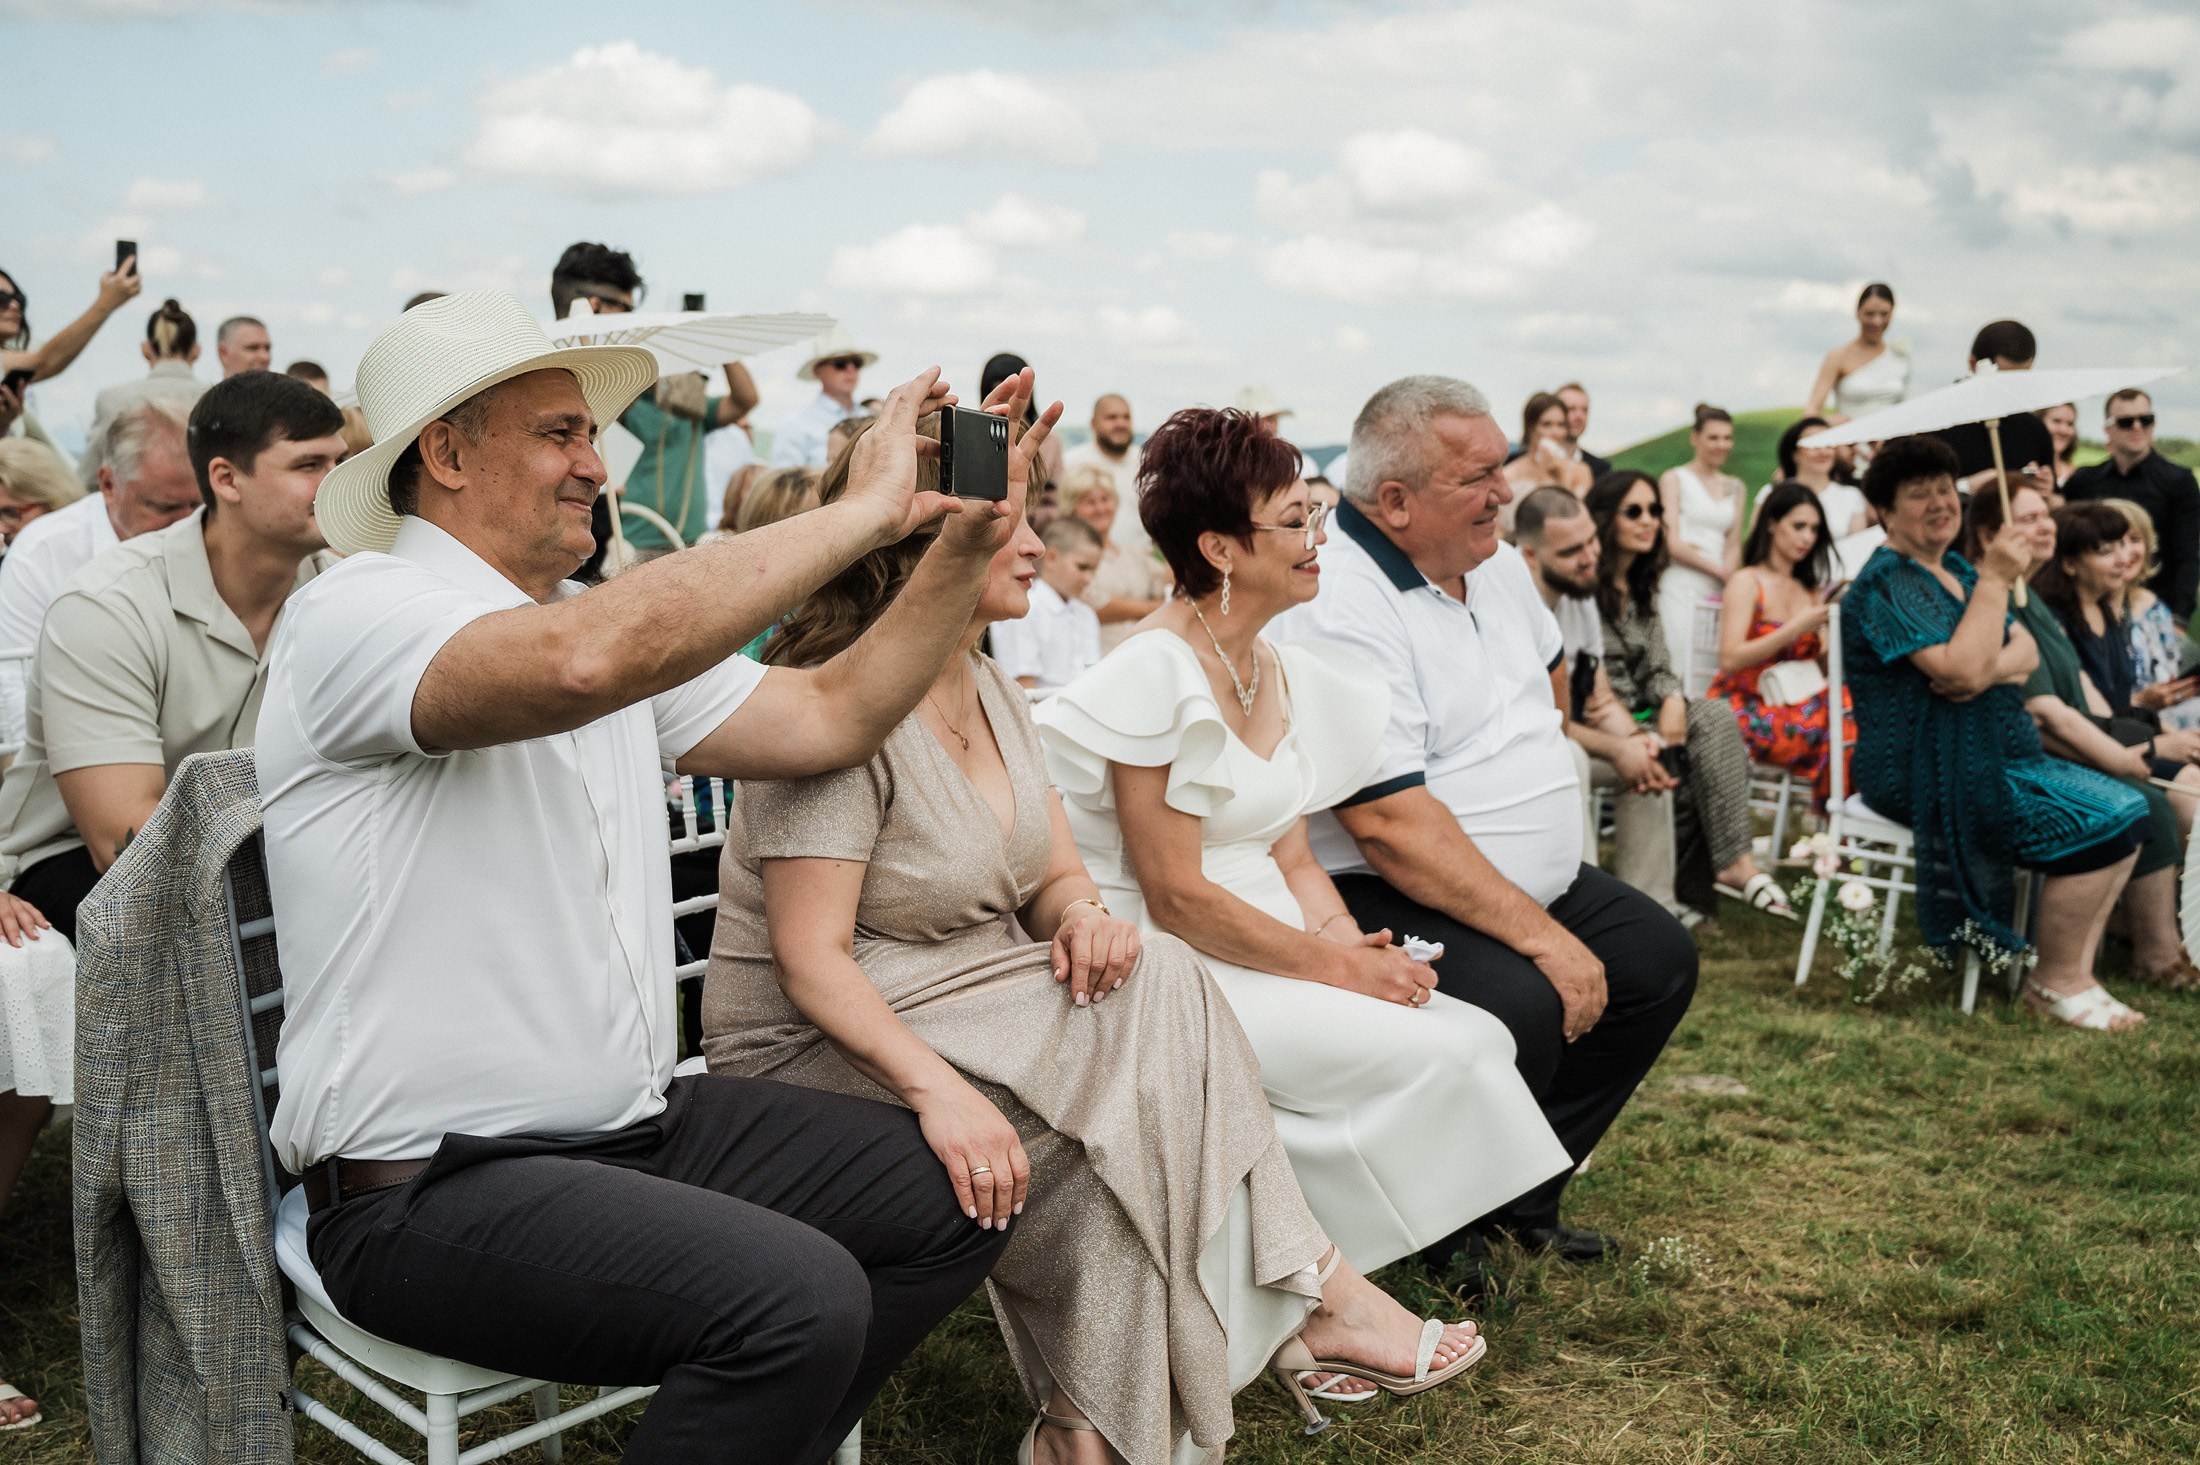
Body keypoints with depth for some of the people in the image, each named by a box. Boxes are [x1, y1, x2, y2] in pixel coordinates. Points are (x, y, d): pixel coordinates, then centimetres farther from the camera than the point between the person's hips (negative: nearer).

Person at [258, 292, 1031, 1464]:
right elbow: (584, 660, -35)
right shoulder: (357, 616, -14)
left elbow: (828, 717, 10)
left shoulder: (621, 621, 13)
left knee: (958, 1194, 2)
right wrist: (862, 513, -27)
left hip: (634, 1123, 9)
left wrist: (965, 544, -1)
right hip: (430, 1183, -8)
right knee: (798, 1295, -28)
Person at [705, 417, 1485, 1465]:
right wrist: (937, 1088, -36)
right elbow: (810, 961, -22)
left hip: (967, 1007, 8)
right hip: (819, 1051, -8)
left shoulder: (993, 693, 10)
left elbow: (1059, 877, 11)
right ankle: (1309, 1288, -7)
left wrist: (1081, 915, -14)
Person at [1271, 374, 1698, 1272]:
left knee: (1658, 957, 5)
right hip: (1383, 897, -10)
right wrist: (1540, 936, -26)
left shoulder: (1493, 561, 8)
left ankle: (1519, 1191, 16)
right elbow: (1390, 825, -28)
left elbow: (1543, 664, 32)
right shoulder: (1339, 608, -23)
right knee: (1519, 1006, -31)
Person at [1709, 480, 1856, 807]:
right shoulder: (1747, 581, 0)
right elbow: (1730, 659, -14)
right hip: (1746, 708, -6)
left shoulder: (1810, 589, 19)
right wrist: (1797, 628, -15)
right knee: (1841, 726, -31)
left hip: (1795, 704, 6)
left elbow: (1821, 666, 12)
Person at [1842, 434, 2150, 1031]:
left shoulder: (1956, 569, 15)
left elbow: (2027, 651, 6)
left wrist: (1996, 668, -17)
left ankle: (2076, 973, 3)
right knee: (2098, 823, -17)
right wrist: (1995, 579, -20)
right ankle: (2056, 983, -2)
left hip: (1993, 755, 9)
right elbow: (1961, 670, -26)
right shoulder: (1886, 583, -14)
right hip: (1927, 774, -9)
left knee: (2129, 811, 0)